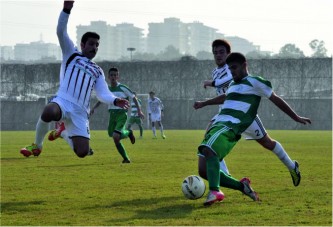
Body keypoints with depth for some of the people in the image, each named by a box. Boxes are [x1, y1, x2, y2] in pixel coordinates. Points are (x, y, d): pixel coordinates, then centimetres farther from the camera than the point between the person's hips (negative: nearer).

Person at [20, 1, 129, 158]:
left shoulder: (97, 71, 26)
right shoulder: (71, 55, 17)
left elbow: (103, 94, 15)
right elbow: (61, 32, 3)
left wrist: (115, 101, -8)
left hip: (80, 113, 4)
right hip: (63, 102, -4)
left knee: (82, 152, -8)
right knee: (49, 112, -42)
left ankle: (64, 133, 27)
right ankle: (37, 146, -13)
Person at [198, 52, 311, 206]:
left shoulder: (254, 82, 4)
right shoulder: (232, 85, 26)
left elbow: (276, 99, 9)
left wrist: (296, 117, 11)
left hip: (230, 127, -9)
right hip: (217, 125, 9)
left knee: (208, 150, -37)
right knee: (204, 170, 0)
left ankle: (214, 192, -50)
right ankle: (243, 187, 11)